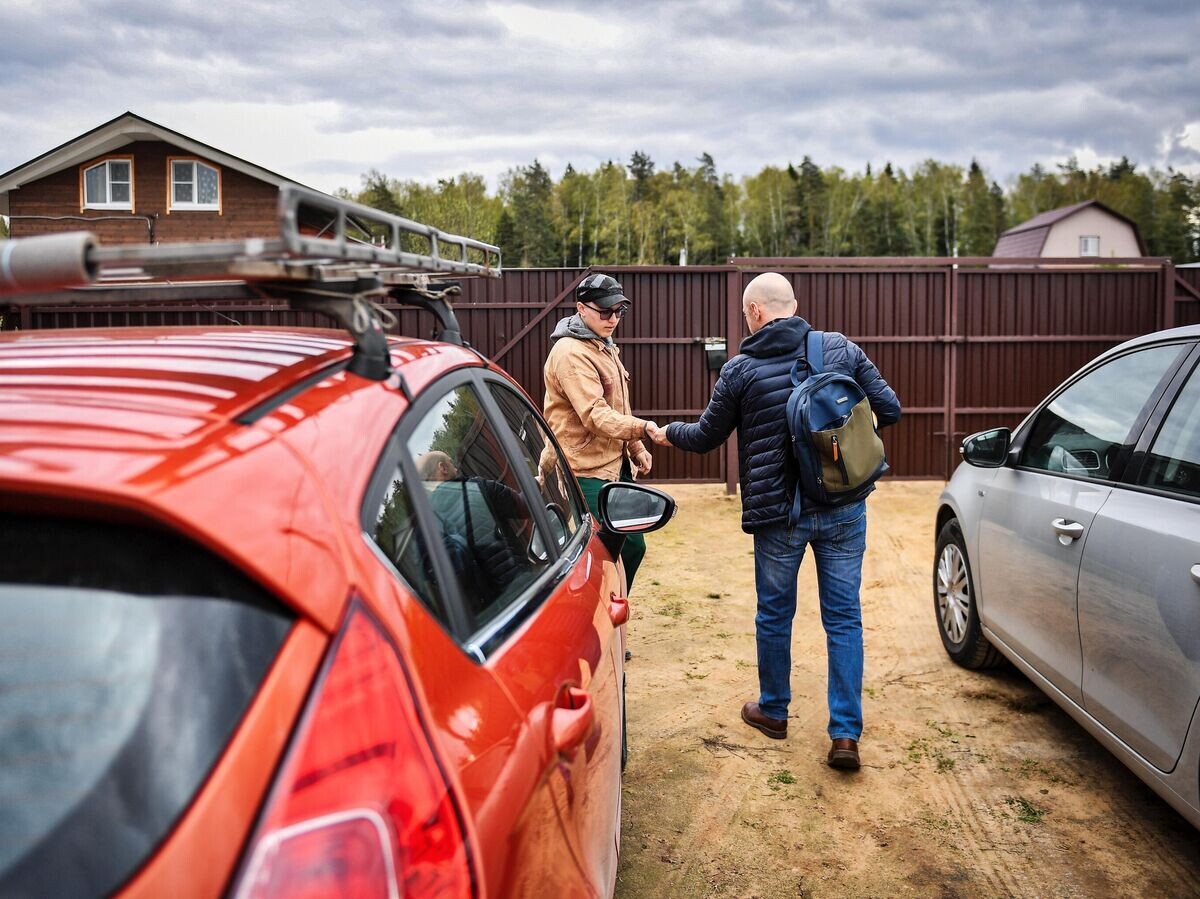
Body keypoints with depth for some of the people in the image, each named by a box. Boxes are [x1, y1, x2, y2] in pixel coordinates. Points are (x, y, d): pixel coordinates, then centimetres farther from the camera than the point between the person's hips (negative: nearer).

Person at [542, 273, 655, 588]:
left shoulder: (604, 346, 15)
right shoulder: (570, 353, -17)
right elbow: (595, 415, -27)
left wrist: (636, 449, 17)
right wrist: (644, 428, -38)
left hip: (615, 467, 10)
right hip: (586, 473, -10)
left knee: (632, 545, 16)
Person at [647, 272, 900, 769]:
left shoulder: (740, 369, -6)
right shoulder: (842, 348, 0)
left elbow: (706, 437, 4)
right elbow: (889, 410, 1)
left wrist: (669, 432, 24)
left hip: (779, 513, -2)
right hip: (844, 510, 2)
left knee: (774, 615, 16)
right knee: (843, 617, 8)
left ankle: (773, 710, 33)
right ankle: (845, 733, 8)